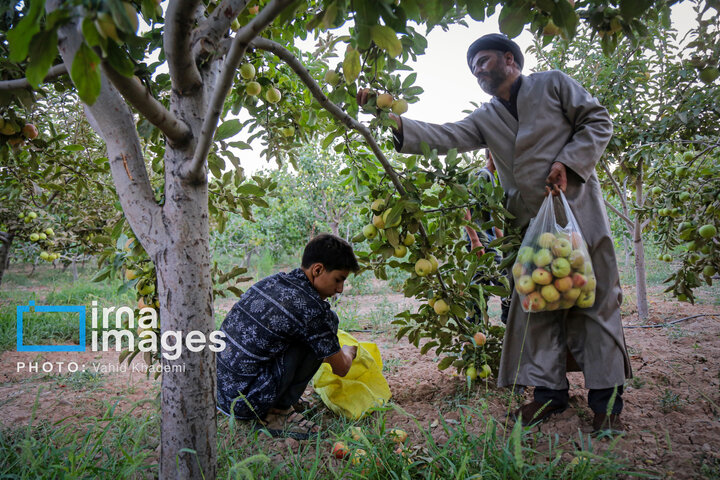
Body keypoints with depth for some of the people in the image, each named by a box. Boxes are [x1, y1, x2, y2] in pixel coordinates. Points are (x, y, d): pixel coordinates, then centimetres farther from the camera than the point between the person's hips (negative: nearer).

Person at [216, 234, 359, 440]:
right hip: (245, 401, -8)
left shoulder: (271, 281, 7)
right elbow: (341, 369, -3)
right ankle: (277, 412, -2)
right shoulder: (312, 308, -17)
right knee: (328, 320, -8)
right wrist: (348, 352, 23)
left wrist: (334, 353, 35)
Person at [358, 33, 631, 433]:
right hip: (532, 223, 4)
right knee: (536, 307, 1)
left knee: (594, 300, -3)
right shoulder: (485, 119, 15)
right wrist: (392, 120, -9)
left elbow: (597, 120, 5)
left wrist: (567, 164, -11)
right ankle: (550, 391, 11)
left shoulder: (553, 84, 6)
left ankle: (606, 400, 4)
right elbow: (445, 137, 4)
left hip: (578, 209, -4)